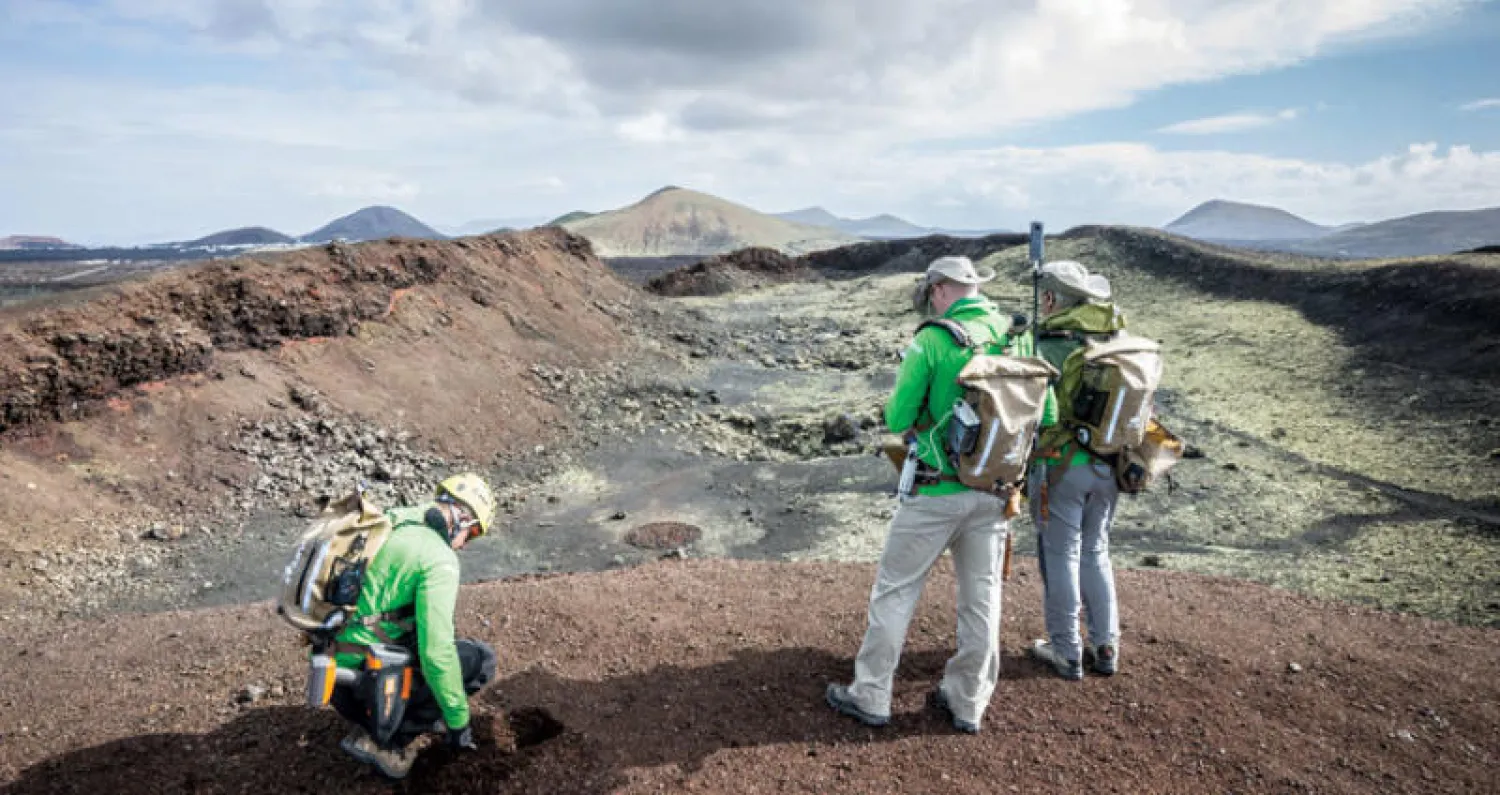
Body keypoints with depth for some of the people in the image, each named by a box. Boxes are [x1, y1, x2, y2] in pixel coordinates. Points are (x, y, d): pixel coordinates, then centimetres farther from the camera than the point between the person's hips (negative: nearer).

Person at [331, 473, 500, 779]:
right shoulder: (439, 558, -17)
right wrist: (458, 721, -7)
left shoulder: (392, 522, 9)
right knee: (481, 659, 1)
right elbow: (436, 651, -21)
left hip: (333, 668, 9)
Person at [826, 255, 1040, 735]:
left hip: (938, 492, -5)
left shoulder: (932, 341, -13)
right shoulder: (1020, 338, 2)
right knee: (982, 596, 14)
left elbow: (897, 419, -11)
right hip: (994, 494, 5)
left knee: (895, 590, 9)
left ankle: (870, 697, 19)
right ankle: (968, 703, 27)